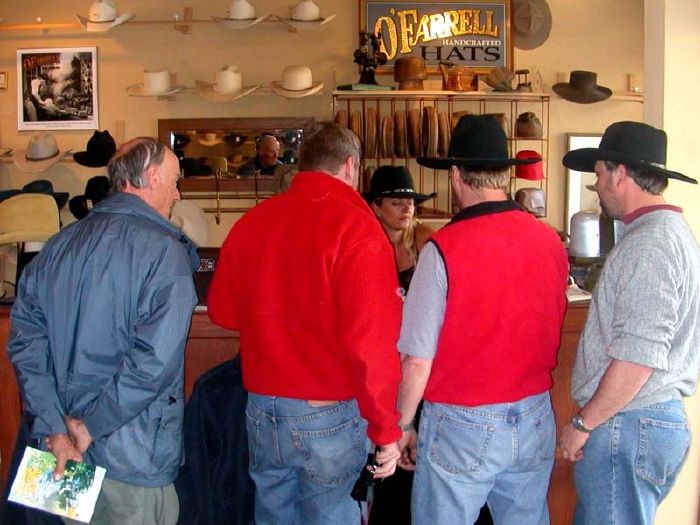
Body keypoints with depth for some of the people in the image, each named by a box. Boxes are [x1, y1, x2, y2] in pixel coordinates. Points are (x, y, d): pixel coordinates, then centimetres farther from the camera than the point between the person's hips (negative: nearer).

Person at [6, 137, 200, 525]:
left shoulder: (60, 244, 6)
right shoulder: (163, 249, -14)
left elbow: (25, 339, 0)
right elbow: (156, 358, -25)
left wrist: (55, 427, -5)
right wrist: (90, 427, -14)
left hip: (64, 447, 7)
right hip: (132, 456, -6)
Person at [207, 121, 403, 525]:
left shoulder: (252, 221, 1)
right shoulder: (356, 227, -16)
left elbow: (222, 310, 12)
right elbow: (373, 340, -21)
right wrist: (386, 429, -13)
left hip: (262, 409, 5)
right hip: (329, 415, -5)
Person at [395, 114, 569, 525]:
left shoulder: (444, 248, -17)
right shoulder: (550, 241, -3)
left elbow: (418, 359, -14)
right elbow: (554, 335, 9)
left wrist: (403, 424, 0)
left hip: (463, 424, -5)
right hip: (536, 420, 5)